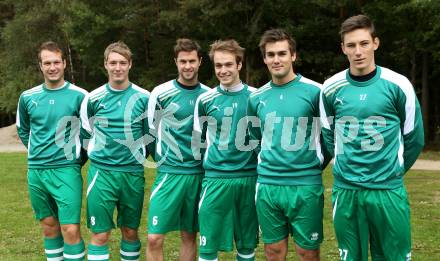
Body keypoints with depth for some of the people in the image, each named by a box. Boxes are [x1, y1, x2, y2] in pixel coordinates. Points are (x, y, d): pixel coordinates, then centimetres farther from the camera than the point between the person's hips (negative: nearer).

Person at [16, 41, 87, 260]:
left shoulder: (79, 96, -5)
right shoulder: (27, 97, 6)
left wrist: (76, 155, 4)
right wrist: (38, 152, 14)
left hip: (66, 171, -4)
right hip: (35, 171, 4)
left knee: (70, 229, -8)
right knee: (49, 227, 13)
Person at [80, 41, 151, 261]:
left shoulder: (143, 98, 0)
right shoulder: (94, 98, 0)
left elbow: (149, 134, 10)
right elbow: (86, 133, 12)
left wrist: (139, 154, 11)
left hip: (133, 172, 1)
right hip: (101, 172, -1)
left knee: (130, 232, 12)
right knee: (100, 234, -1)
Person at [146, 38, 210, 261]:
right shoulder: (161, 92, -4)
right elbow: (153, 131, 5)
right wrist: (165, 157, 8)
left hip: (199, 174, 3)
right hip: (169, 173, -3)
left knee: (189, 237, 10)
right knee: (154, 238, -8)